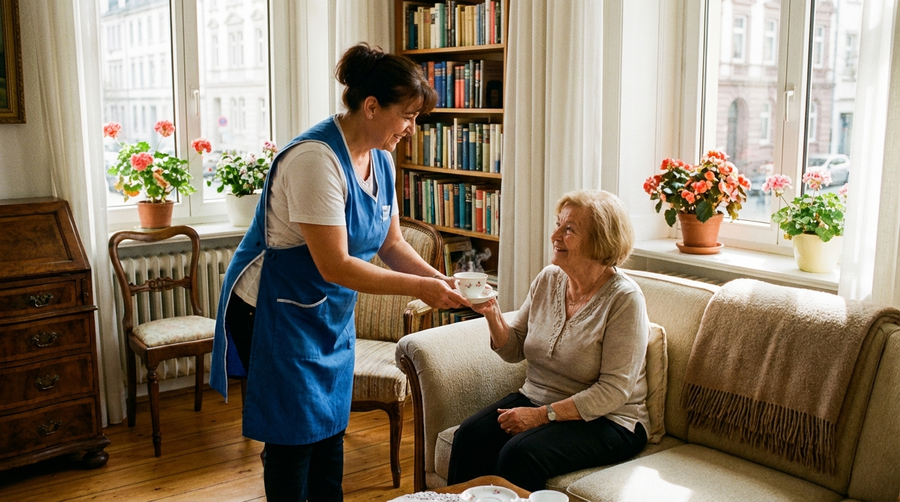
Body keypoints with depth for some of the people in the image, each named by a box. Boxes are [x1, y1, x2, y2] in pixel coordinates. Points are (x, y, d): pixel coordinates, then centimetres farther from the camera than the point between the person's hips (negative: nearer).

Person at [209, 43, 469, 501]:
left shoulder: (380, 159, 1)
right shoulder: (316, 158, -27)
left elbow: (392, 244, 6)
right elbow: (335, 266, -29)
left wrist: (439, 279, -10)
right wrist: (417, 288, -25)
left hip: (331, 315, 8)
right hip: (275, 312, -8)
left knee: (331, 428, 15)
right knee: (293, 438, 4)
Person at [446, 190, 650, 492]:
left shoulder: (624, 299, -16)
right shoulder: (548, 279, 2)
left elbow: (614, 390, -18)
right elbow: (513, 351, 9)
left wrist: (543, 415, -20)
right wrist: (492, 314, -10)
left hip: (605, 420, -5)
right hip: (535, 399, 6)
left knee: (520, 453, -30)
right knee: (470, 436, -20)